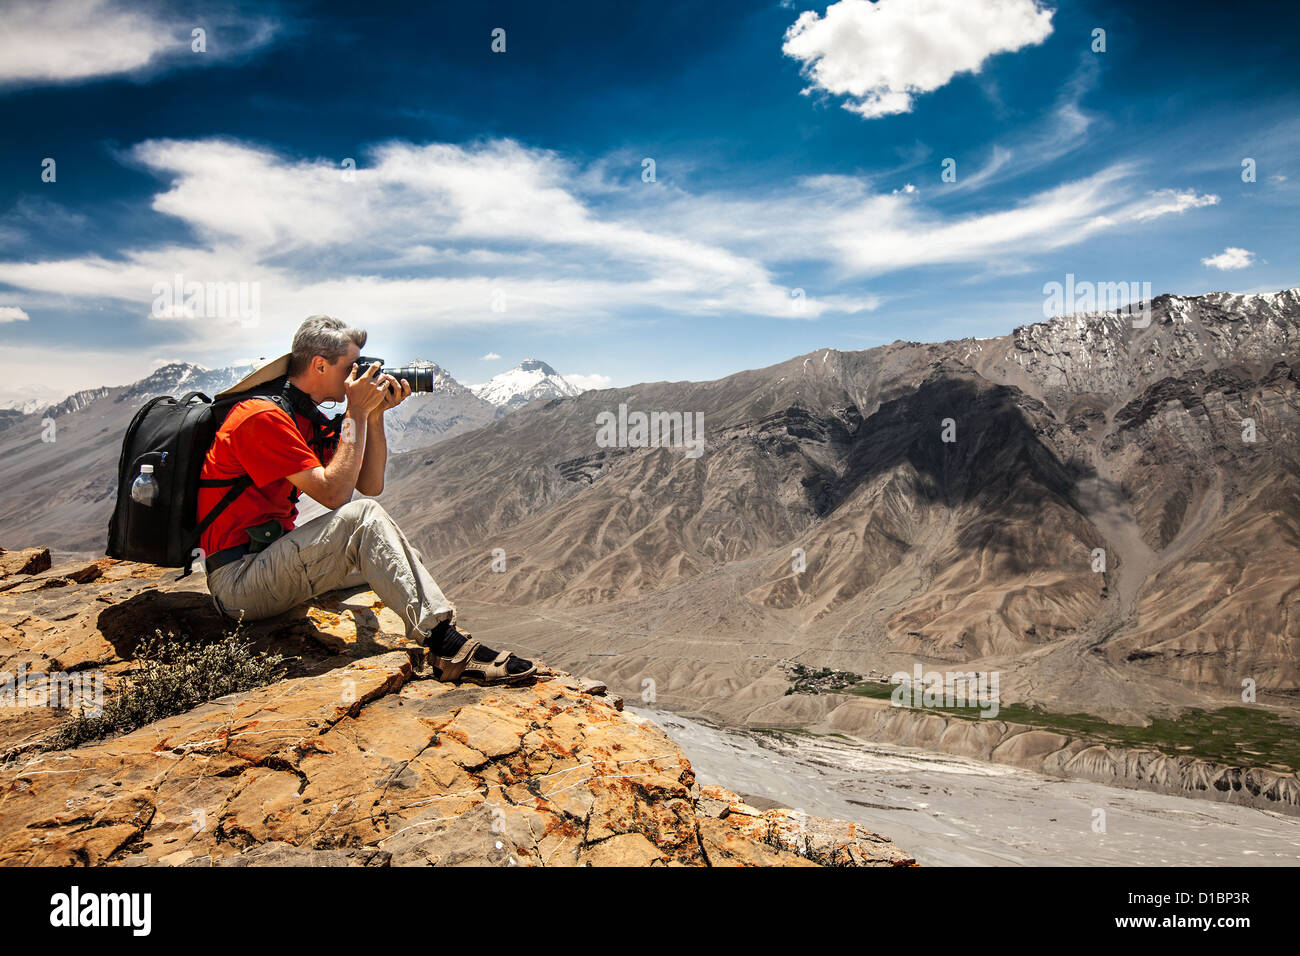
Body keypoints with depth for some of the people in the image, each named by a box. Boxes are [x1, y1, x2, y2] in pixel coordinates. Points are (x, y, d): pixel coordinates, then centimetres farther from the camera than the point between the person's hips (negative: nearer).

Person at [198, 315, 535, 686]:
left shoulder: (309, 418, 13)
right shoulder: (264, 415, -16)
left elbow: (370, 485, 10)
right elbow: (334, 493, -22)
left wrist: (375, 415, 0)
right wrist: (357, 413, -16)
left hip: (271, 562, 10)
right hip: (238, 582, -10)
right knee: (364, 517, -27)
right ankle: (447, 648, -30)